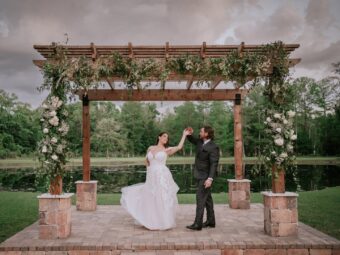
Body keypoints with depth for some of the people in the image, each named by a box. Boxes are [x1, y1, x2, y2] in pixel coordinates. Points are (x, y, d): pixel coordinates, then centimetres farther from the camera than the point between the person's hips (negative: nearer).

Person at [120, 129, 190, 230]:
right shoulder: (150, 148, 11)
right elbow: (146, 160, 25)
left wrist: (184, 135, -8)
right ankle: (153, 222, 24)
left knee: (162, 200, -2)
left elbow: (179, 147, -14)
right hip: (151, 178, 4)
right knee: (151, 200, 8)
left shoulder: (167, 150, 2)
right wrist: (149, 169, 11)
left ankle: (164, 222, 9)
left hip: (162, 177, -3)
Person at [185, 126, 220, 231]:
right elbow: (191, 140, 26)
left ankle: (198, 224, -8)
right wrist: (189, 134, 3)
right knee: (207, 198, 15)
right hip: (200, 175, 9)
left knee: (200, 198, -10)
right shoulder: (200, 142, 6)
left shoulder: (213, 147, -19)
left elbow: (214, 164, -23)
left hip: (205, 177, -9)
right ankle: (211, 221, 25)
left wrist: (210, 178, -30)